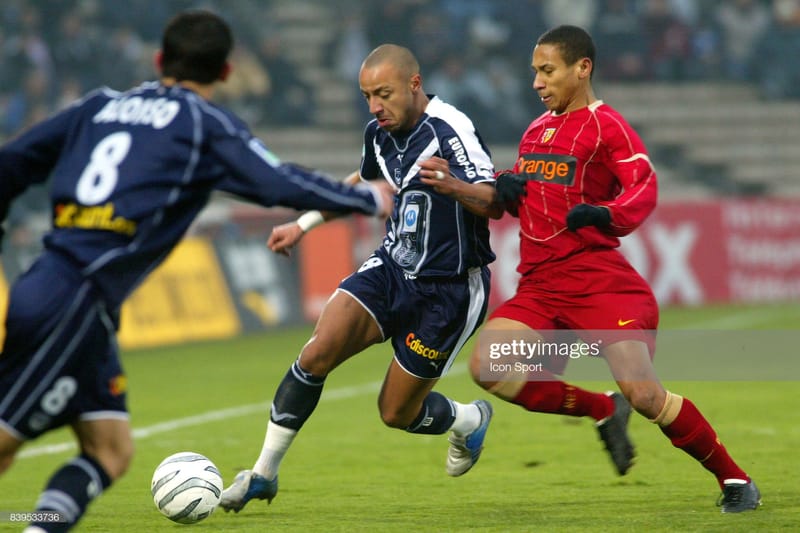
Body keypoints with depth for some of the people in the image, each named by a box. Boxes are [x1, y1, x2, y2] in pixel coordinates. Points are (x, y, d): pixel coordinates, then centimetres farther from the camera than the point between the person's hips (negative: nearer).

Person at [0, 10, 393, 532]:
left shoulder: (101, 104, 19)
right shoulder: (205, 123, 1)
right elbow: (278, 184, -7)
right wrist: (369, 199, 6)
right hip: (76, 301, -7)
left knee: (111, 451, 10)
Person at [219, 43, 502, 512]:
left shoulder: (450, 130, -21)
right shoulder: (380, 133, 2)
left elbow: (494, 204, -31)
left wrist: (452, 186, -52)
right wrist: (303, 225, 26)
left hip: (448, 292, -6)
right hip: (393, 268, 6)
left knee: (397, 413, 1)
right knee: (318, 353, -16)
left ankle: (469, 420, 35)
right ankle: (264, 474, -7)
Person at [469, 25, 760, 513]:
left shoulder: (605, 125, -4)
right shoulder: (536, 130, 18)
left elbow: (643, 188, -18)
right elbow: (522, 196, 29)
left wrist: (604, 213, -39)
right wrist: (506, 187, 5)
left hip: (598, 280, -7)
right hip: (539, 285, 7)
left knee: (642, 391, -17)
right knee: (487, 366, -15)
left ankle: (735, 480, 3)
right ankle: (603, 411, 5)